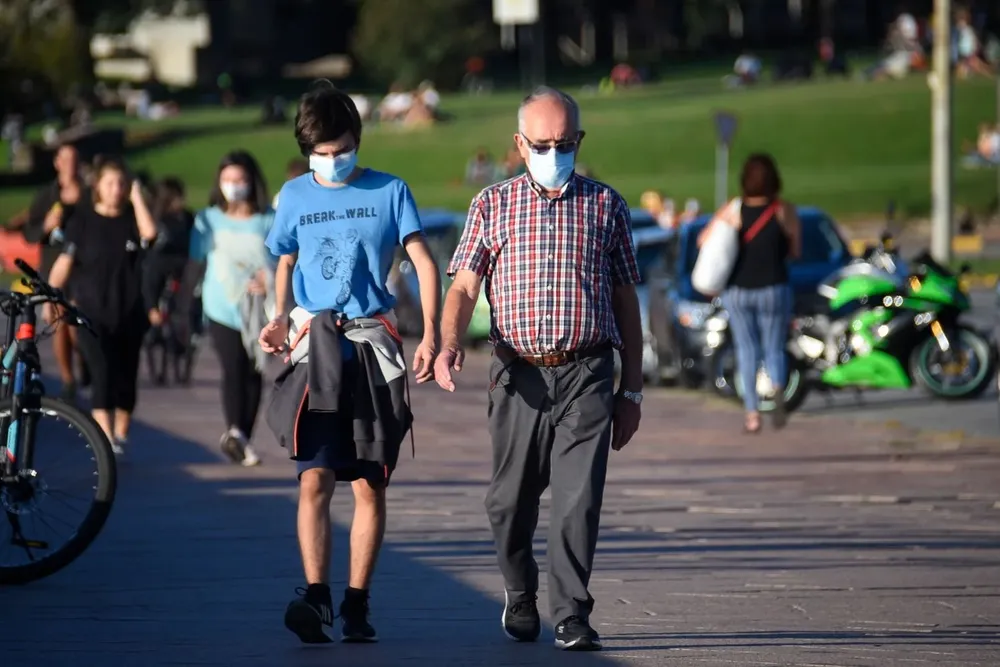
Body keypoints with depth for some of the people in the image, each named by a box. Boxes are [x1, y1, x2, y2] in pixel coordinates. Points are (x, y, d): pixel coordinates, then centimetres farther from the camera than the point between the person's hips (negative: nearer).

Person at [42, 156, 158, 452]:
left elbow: (149, 232, -20)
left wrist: (136, 196, -12)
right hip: (92, 313, -3)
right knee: (103, 374, -15)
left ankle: (121, 438, 25)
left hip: (129, 313, 3)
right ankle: (106, 440, -21)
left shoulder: (132, 217, 2)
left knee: (125, 378, 10)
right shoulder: (83, 219, -1)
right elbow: (65, 261, -1)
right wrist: (49, 300, -7)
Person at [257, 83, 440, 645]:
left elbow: (425, 263, -1)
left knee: (370, 484, 2)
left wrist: (431, 335, -14)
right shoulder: (296, 196, 8)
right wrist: (280, 319, 3)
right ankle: (317, 596, -19)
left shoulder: (389, 191, 2)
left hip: (373, 349, 0)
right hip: (314, 347, 1)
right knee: (315, 478, -13)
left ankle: (357, 604, 7)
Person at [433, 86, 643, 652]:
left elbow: (626, 303, 13)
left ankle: (573, 617, -7)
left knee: (579, 497, -11)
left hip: (587, 376, -1)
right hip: (519, 376, 1)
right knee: (511, 500, 7)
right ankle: (520, 597, 30)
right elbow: (464, 287, 3)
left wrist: (632, 390, 11)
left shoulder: (606, 206, 10)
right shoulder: (493, 205, 10)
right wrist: (449, 345, -17)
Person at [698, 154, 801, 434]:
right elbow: (795, 252, 1)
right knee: (774, 350, 10)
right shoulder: (785, 211, -6)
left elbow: (703, 240, 0)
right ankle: (777, 387, -21)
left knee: (747, 350, 10)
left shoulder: (733, 210, -4)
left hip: (737, 291, 1)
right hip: (774, 289, -1)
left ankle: (752, 413, 1)